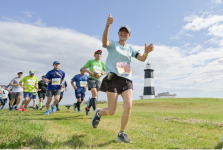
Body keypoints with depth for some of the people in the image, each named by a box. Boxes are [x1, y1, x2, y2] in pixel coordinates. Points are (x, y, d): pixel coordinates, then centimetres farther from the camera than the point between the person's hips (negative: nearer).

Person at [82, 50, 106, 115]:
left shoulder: (102, 63, 13)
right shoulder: (90, 61, 7)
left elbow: (106, 71, 12)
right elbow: (83, 68, 7)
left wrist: (101, 74, -9)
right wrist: (90, 72, -11)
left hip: (98, 80, 4)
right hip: (91, 79, -4)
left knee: (95, 96, 7)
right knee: (94, 94, -21)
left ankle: (87, 108, 29)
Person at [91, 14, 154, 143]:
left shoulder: (130, 49, 18)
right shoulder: (112, 44, 5)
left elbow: (142, 59, 7)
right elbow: (104, 42, -19)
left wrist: (146, 52, -16)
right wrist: (107, 25, -36)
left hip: (127, 80, 4)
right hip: (113, 78, -4)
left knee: (128, 107, -12)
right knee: (111, 111, -5)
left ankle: (121, 134, 6)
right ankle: (98, 113, 30)